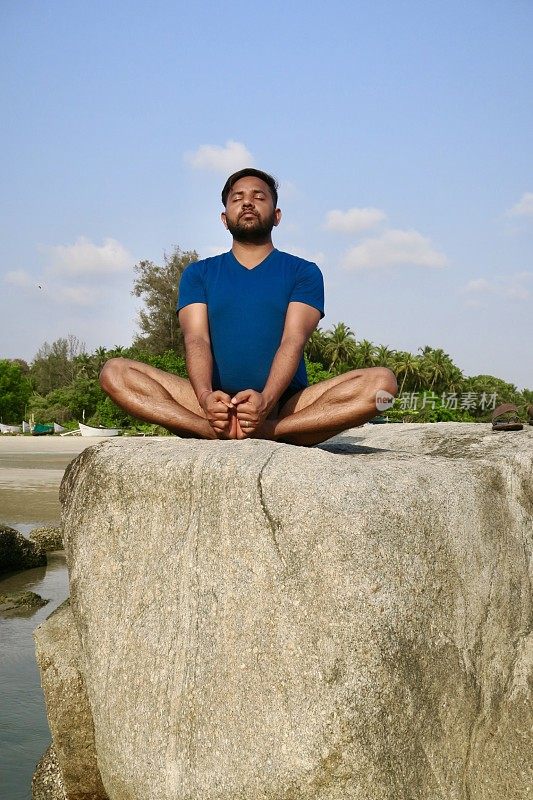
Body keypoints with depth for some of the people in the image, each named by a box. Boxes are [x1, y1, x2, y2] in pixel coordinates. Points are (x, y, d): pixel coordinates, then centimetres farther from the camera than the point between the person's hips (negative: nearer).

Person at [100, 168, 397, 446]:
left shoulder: (303, 272, 11)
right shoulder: (198, 273, 16)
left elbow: (293, 341, -5)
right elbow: (197, 339, -1)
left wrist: (266, 400, -26)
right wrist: (206, 396, -24)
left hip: (284, 404, -1)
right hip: (215, 403, 1)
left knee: (382, 381, -25)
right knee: (115, 373, -19)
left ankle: (268, 430, -38)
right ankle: (218, 428, -37)